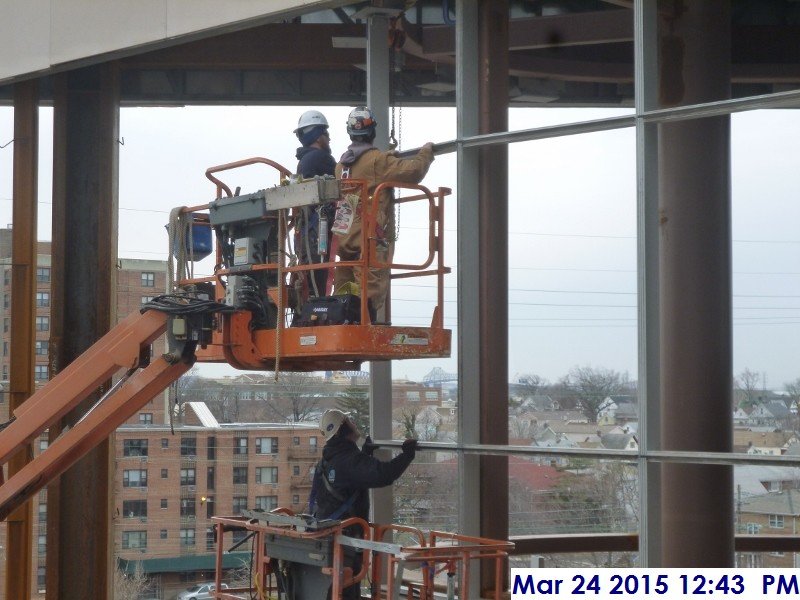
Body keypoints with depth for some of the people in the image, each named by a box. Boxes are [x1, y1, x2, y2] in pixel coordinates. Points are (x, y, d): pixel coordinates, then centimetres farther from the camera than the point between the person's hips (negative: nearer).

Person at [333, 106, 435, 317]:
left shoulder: (341, 164, 14)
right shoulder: (377, 160, -9)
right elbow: (413, 171, -16)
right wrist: (426, 153, 5)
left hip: (344, 237, 7)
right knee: (371, 292, -9)